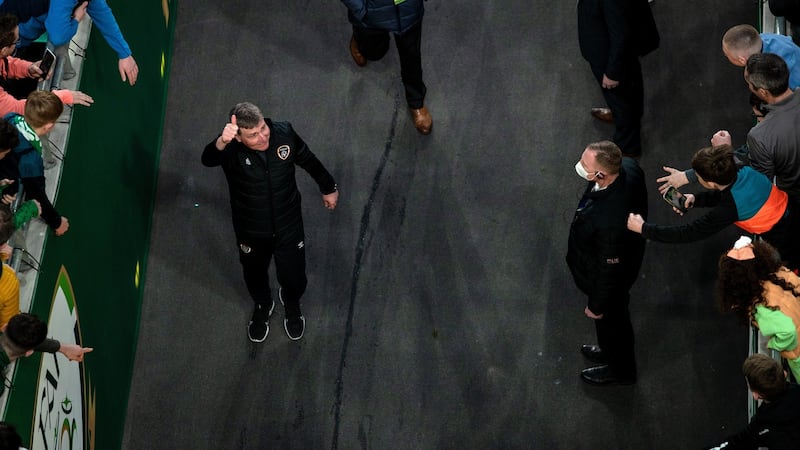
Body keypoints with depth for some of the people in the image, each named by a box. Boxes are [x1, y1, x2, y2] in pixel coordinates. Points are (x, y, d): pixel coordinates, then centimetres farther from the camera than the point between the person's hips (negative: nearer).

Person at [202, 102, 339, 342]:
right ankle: (262, 306, 61)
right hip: (251, 230, -1)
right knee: (255, 275, 26)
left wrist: (328, 188, 12)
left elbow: (308, 160, -3)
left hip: (288, 225, 1)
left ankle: (291, 303, 56)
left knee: (293, 277, 19)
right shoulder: (231, 148, -31)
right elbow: (208, 159, -56)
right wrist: (221, 142, -78)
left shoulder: (284, 132, -23)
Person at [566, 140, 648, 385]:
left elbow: (610, 269, -30)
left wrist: (597, 305, -13)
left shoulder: (609, 222, -49)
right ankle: (611, 350, 64)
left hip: (606, 279, -7)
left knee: (610, 319, 25)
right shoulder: (628, 167, -27)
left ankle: (620, 370, 55)